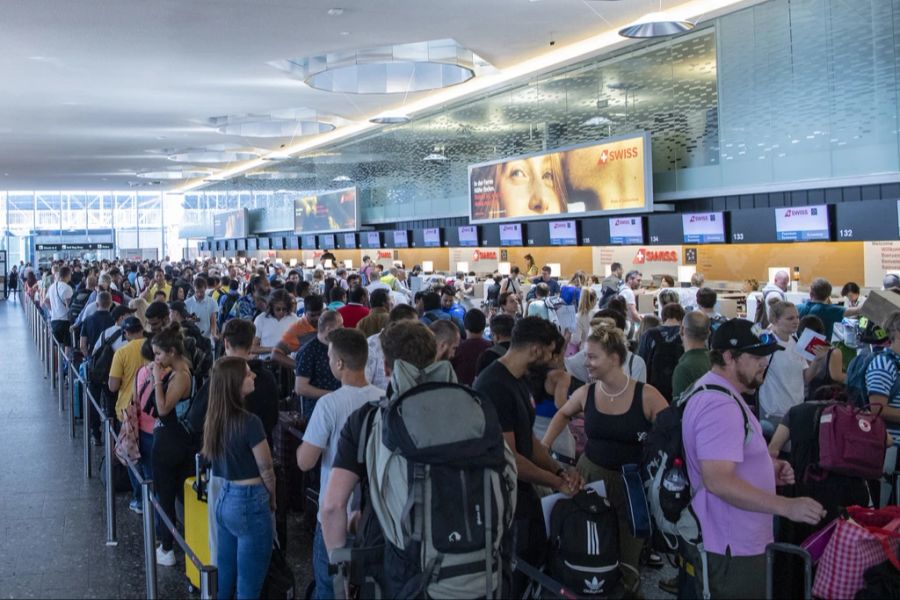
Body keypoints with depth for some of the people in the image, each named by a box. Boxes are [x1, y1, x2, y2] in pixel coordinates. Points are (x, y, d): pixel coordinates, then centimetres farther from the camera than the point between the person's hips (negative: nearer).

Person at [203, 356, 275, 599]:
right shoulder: (249, 421, -19)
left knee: (224, 580, 17)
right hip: (249, 503, -8)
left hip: (223, 499, 8)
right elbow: (266, 470, -11)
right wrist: (271, 501, 7)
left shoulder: (214, 418, 3)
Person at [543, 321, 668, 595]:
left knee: (627, 556, 8)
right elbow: (563, 414, 18)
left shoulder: (646, 396, -15)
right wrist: (544, 446, 10)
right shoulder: (586, 393, -4)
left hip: (632, 482, -3)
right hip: (590, 474, 3)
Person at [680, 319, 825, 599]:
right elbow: (718, 480, -33)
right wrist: (786, 506, -30)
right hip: (732, 547, -10)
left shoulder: (712, 389, 11)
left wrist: (768, 467, 8)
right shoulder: (721, 405, -25)